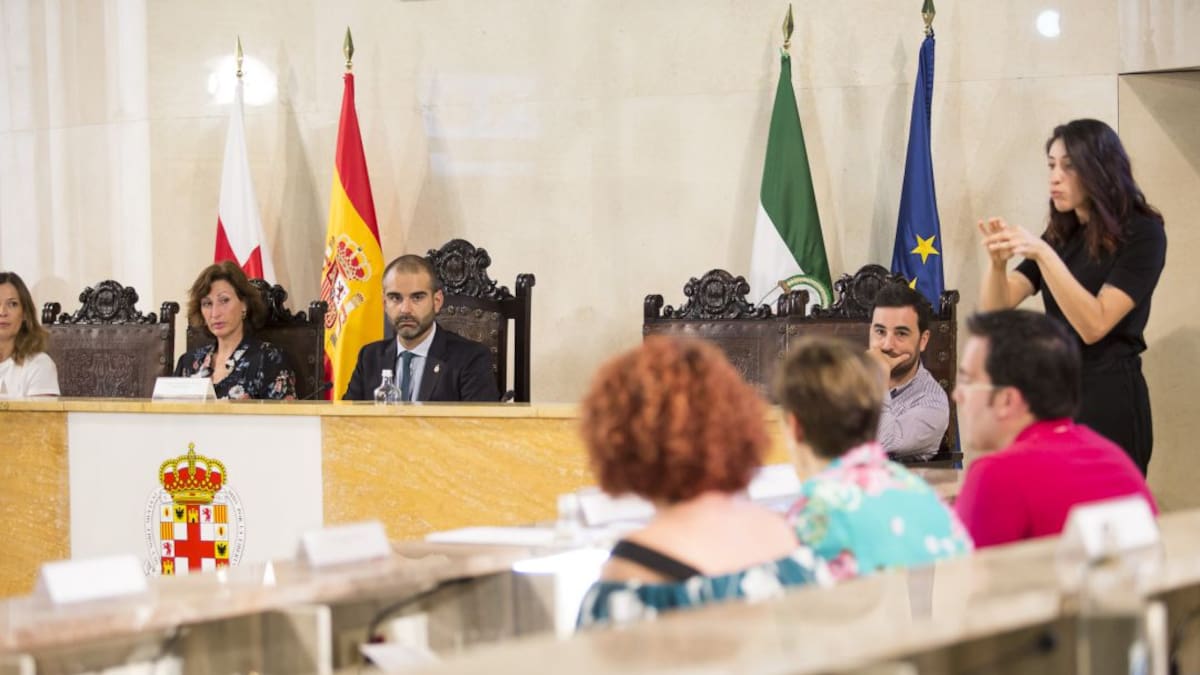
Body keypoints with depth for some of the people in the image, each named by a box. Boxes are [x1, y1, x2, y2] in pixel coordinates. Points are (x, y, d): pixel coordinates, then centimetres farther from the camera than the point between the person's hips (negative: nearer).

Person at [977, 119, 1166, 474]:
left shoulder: (1141, 234, -6)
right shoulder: (1061, 234, 13)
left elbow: (1094, 325, -17)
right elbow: (995, 308, 4)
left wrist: (1044, 255, -24)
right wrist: (998, 261, -16)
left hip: (1109, 399, -6)